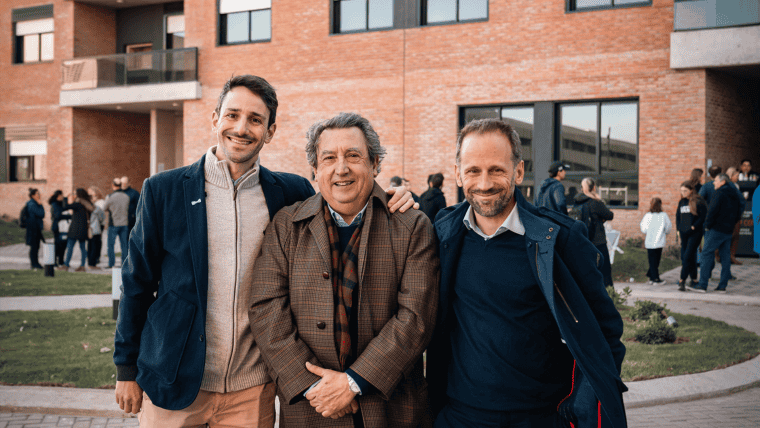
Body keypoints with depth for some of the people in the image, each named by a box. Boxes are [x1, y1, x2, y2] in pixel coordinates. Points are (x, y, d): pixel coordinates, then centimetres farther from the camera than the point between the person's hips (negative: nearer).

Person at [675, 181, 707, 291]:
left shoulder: (698, 201, -7)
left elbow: (703, 216, -10)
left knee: (687, 256, -13)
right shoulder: (681, 202, 13)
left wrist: (693, 227, -14)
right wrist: (678, 229, 11)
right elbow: (678, 215, 21)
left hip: (695, 233, -7)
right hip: (684, 233, 7)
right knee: (686, 257, 8)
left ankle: (682, 280, -14)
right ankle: (694, 280, 20)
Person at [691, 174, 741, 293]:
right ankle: (723, 286, 9)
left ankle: (702, 285, -9)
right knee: (725, 257, 8)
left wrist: (707, 226, -9)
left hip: (716, 230, -8)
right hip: (728, 231, 8)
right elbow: (737, 215, 19)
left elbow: (712, 211, -19)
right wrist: (730, 225, 17)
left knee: (707, 255, -6)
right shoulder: (734, 196, 16)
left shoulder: (719, 194, -11)